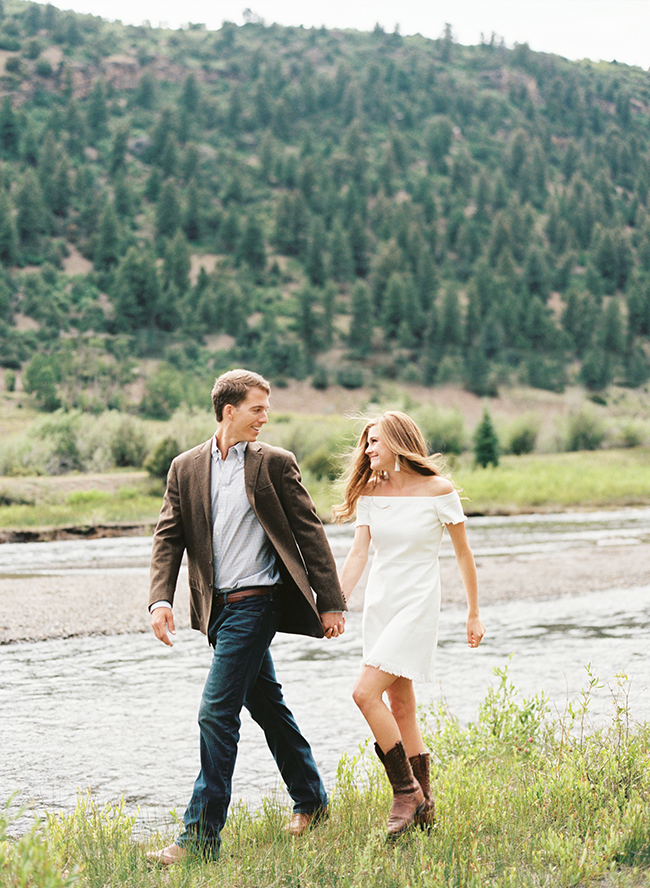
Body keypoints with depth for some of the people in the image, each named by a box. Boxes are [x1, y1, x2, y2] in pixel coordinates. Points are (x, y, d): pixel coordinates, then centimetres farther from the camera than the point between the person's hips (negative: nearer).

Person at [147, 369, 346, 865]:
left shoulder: (275, 464, -2)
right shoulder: (186, 468, 8)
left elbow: (310, 534, -1)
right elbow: (169, 537, 5)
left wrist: (331, 602, -3)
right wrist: (161, 599, -10)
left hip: (255, 603, -5)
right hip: (218, 606, 5)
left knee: (217, 712, -11)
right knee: (267, 706, 17)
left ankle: (201, 837, -7)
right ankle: (311, 801, 34)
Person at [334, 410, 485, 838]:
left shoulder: (438, 490, -9)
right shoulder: (371, 493, 6)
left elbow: (464, 553, -1)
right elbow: (358, 554, 1)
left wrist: (474, 614, 4)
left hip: (418, 604, -6)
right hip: (379, 605, 6)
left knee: (366, 693, -17)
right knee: (400, 708, 8)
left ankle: (406, 790, -4)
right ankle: (424, 806, 18)